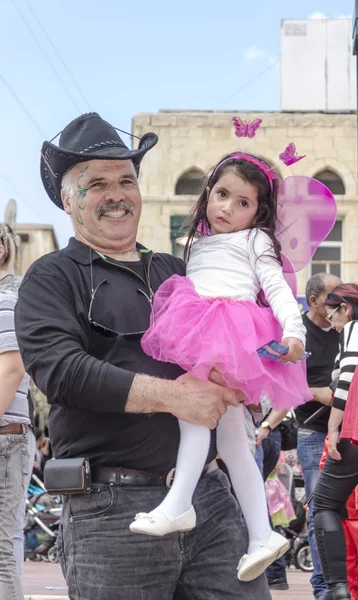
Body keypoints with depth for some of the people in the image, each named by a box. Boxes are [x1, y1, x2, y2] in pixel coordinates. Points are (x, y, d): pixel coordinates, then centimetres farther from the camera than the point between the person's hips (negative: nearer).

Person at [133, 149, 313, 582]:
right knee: (231, 440, 5)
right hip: (198, 331, 7)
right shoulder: (199, 245, 29)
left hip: (231, 334, -7)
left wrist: (294, 331, -15)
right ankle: (262, 535, 7)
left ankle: (178, 505, -34)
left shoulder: (255, 240, 11)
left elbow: (277, 288, -1)